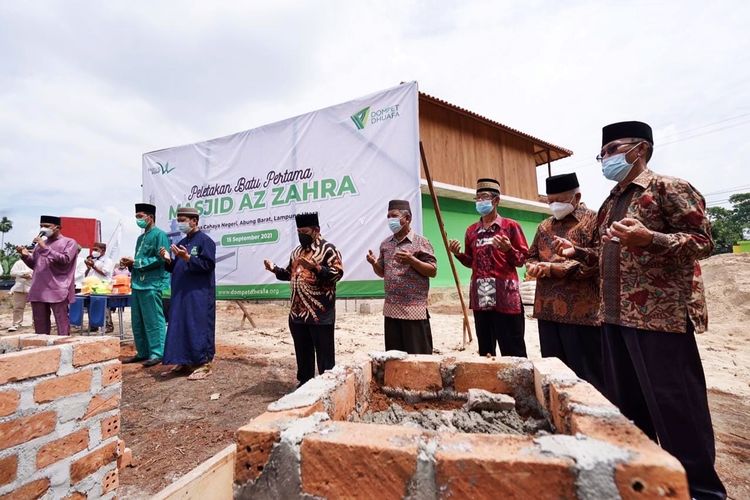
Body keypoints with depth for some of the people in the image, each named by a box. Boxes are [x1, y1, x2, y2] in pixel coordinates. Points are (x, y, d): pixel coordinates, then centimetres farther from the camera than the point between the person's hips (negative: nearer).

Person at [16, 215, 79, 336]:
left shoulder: (69, 242, 2)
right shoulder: (40, 243, 20)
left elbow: (65, 260, -12)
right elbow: (34, 265, 23)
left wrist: (45, 248, -14)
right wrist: (25, 255, 4)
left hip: (58, 291, -7)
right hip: (38, 291, 7)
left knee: (62, 325, -6)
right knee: (40, 325, 11)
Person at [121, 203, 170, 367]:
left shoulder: (159, 235, -7)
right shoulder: (141, 238, 19)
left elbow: (161, 260, -17)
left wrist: (136, 262, -12)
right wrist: (130, 263, 6)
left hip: (152, 285, -9)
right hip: (138, 284, 9)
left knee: (153, 321, -3)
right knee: (137, 322, 13)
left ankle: (157, 353, 5)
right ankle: (142, 352, 24)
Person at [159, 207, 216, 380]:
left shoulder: (205, 241, -8)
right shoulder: (181, 243, 16)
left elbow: (208, 265, -18)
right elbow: (175, 269, 19)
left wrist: (187, 258, -25)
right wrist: (168, 260, 0)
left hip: (199, 295, -8)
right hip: (181, 295, 8)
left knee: (199, 327, -5)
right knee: (180, 328, 12)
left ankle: (204, 364, 3)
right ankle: (183, 362, 23)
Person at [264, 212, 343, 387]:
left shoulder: (328, 249, -8)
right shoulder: (296, 251, 15)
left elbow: (338, 272, -18)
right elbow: (290, 274, 23)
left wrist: (315, 267, -29)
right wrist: (275, 269, 5)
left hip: (320, 313, -7)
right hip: (297, 312, 7)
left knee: (324, 353, 4)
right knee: (302, 352, 19)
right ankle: (304, 382, 35)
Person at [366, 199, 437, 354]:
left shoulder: (420, 242, -6)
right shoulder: (385, 244, 11)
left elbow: (433, 271, -8)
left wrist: (411, 260, -21)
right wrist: (374, 263, -3)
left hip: (414, 310, -6)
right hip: (391, 309, 6)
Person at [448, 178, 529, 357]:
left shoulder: (510, 226, 0)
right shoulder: (472, 230, 12)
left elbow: (522, 259, 0)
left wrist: (508, 249, -19)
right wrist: (458, 254, -1)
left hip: (505, 295, -4)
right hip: (480, 296, 5)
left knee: (512, 350, 2)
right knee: (485, 349, 14)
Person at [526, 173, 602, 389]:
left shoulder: (593, 220, -5)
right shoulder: (545, 226, 15)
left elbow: (595, 262, -16)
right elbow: (531, 256, 21)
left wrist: (552, 269, -16)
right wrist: (534, 267, -2)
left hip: (581, 312, -6)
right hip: (547, 310, 6)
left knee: (585, 373, 7)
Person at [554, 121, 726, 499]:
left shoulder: (669, 188, -4)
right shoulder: (609, 204, 17)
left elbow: (703, 241, -11)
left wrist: (648, 238, -27)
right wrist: (577, 252, 9)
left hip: (660, 315, -7)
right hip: (614, 316, 8)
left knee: (675, 407, 2)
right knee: (625, 403, 16)